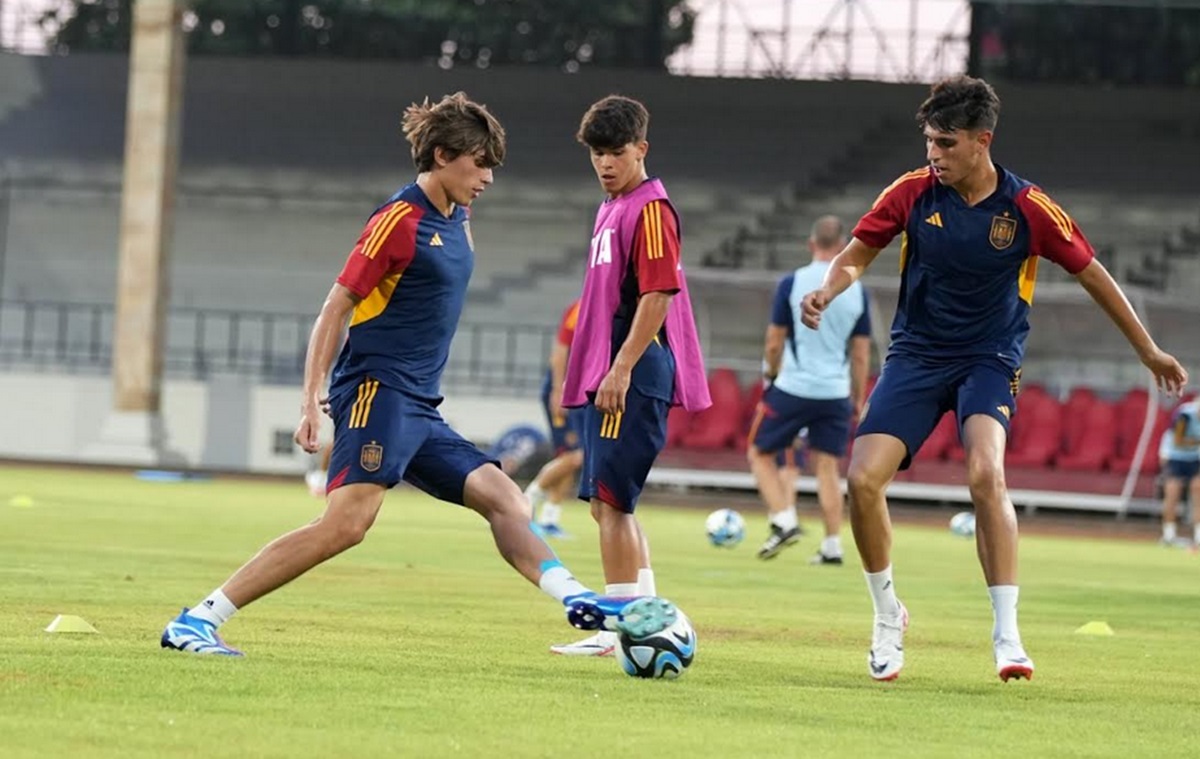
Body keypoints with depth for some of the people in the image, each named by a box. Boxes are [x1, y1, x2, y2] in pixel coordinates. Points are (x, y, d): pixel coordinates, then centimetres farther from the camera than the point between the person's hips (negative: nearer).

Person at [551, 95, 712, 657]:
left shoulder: (650, 209, -10)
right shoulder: (611, 209, 18)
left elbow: (658, 295, -17)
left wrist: (621, 369, -21)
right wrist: (587, 373, 22)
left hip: (634, 377, -10)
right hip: (606, 375, 10)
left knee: (610, 499, -10)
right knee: (607, 502, 12)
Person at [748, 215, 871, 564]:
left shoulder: (792, 283, -6)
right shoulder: (857, 291, 3)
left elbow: (774, 343, -3)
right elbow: (861, 354, 7)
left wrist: (771, 376, 14)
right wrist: (858, 400, 16)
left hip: (792, 388, -3)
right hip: (836, 392, 3)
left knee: (760, 453, 12)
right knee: (827, 467, 10)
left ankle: (783, 520, -5)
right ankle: (832, 546, 5)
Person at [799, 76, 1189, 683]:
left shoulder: (1028, 208, -11)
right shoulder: (912, 193, -6)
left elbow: (1090, 273, 2)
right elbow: (857, 253, 5)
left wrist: (1149, 351, 9)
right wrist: (827, 290, -19)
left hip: (989, 360, -2)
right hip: (916, 355, 2)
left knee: (986, 474, -29)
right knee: (863, 479, -14)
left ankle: (1007, 634, -23)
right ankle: (888, 615, 11)